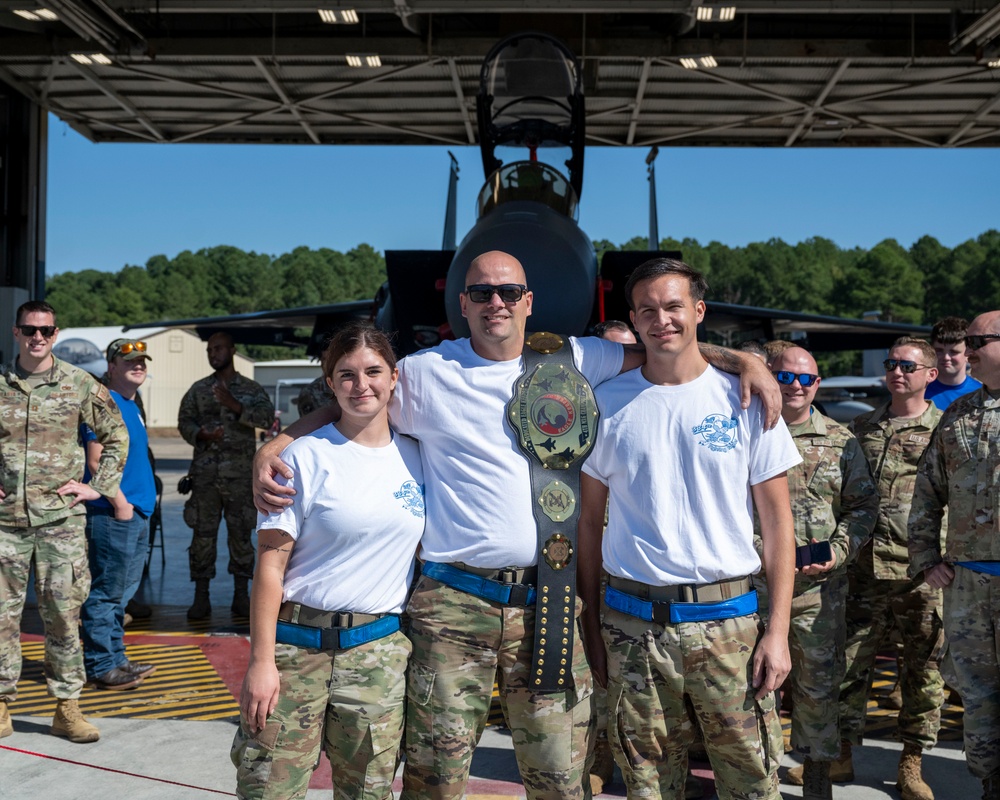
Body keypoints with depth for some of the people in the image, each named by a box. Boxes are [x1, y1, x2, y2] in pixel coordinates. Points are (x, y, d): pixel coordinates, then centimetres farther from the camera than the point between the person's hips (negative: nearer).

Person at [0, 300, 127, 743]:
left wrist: (96, 487, 3)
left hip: (61, 518, -1)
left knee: (63, 613, 2)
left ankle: (67, 707, 9)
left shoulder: (79, 384, 1)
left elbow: (116, 436, 10)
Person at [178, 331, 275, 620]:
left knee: (241, 533, 3)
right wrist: (201, 435, -14)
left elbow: (267, 417, -10)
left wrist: (235, 405, -20)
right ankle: (201, 598, 6)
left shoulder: (251, 389, 6)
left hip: (240, 474, -1)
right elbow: (184, 421, 6)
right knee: (203, 534, 0)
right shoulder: (198, 389, 11)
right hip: (205, 473, 1)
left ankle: (241, 596, 12)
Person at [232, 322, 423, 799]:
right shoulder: (306, 459, -4)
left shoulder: (415, 457, 9)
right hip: (297, 643, -3)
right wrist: (261, 661, -11)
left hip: (380, 648, 3)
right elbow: (270, 564, -6)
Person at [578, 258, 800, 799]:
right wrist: (591, 622, 5)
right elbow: (590, 519, 9)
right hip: (632, 623, 1)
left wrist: (778, 629, -4)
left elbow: (777, 520, 2)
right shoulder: (607, 404, 4)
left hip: (727, 618, -1)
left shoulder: (744, 400, 1)